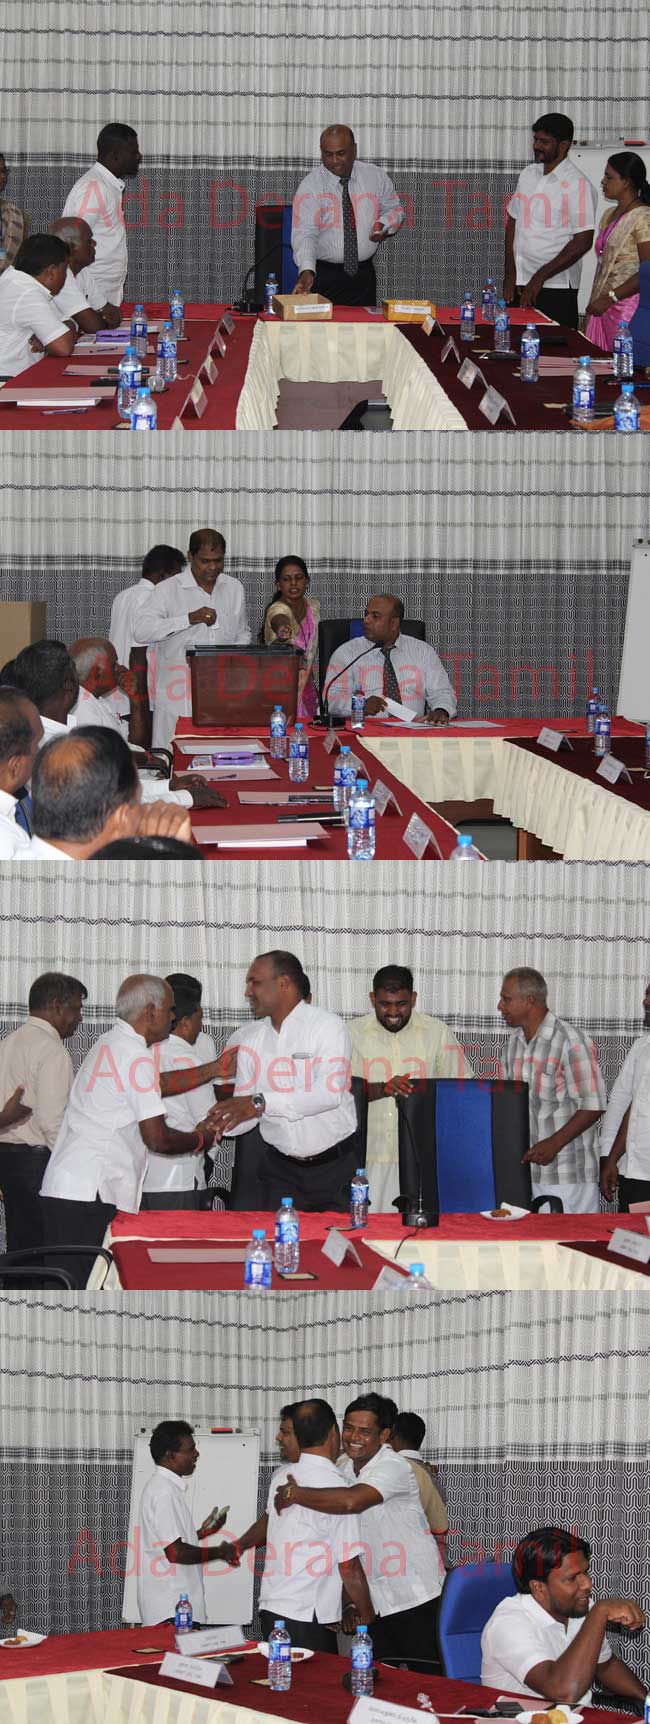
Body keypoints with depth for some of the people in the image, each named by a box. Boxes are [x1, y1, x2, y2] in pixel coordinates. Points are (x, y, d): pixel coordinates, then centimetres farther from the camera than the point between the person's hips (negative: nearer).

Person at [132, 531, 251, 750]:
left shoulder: (234, 588, 14)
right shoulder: (169, 589, -3)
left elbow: (242, 634, 26)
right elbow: (141, 631, -15)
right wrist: (190, 618, -22)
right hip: (178, 698, -4)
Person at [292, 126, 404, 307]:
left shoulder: (376, 176, 2)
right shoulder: (310, 185, -9)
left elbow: (395, 209, 16)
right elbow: (305, 233, -18)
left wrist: (384, 225, -8)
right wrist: (306, 271, -35)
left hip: (364, 276, 3)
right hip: (324, 276, -3)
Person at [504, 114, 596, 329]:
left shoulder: (577, 184, -9)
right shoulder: (528, 175, 11)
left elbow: (583, 242, -13)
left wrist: (540, 277, -14)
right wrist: (509, 274, 5)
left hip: (555, 289, -6)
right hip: (520, 283, 6)